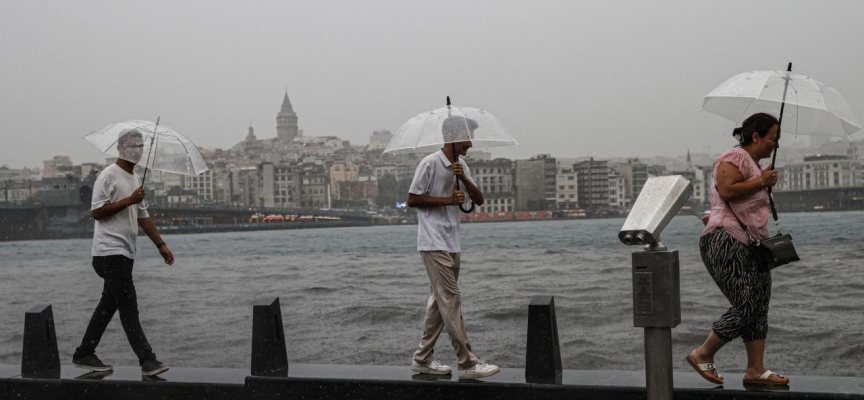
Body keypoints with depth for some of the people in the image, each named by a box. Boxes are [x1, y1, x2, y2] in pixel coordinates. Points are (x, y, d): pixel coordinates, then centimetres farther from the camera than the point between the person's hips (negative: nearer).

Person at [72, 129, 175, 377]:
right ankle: (147, 361, -14)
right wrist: (129, 200, -18)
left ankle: (84, 355, 21)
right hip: (110, 251, -9)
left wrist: (161, 245, 20)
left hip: (125, 253, 9)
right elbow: (96, 212, -15)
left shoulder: (135, 179, 19)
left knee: (108, 305, 12)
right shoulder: (109, 176, -8)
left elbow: (143, 217, 24)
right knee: (128, 307, -11)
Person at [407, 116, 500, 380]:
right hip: (434, 244, -9)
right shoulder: (430, 164, -11)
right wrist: (448, 200, -16)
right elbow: (412, 199, -12)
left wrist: (464, 178, -12)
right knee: (451, 300, -10)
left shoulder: (461, 166, 13)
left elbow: (479, 200, 6)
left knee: (439, 301, 11)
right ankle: (467, 363, -9)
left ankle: (423, 359, 20)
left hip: (452, 244, 9)